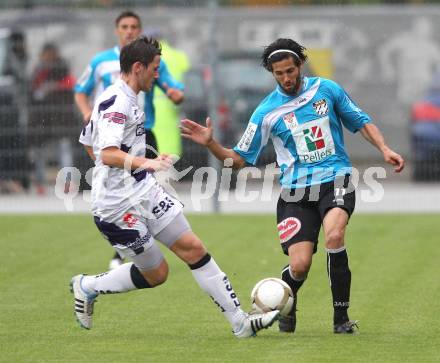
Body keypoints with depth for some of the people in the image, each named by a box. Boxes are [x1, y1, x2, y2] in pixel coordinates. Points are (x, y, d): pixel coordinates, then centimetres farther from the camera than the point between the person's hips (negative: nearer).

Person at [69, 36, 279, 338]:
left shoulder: (127, 100, 14)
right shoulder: (116, 103, -18)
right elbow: (108, 154, -30)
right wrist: (144, 163, -45)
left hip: (145, 192, 10)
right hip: (119, 205, -10)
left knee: (193, 248, 0)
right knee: (156, 273, -1)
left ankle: (240, 322, 1)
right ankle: (87, 287, 20)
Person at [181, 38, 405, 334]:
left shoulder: (326, 89, 4)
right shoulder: (267, 111, 1)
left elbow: (361, 122, 16)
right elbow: (240, 159, 5)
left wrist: (384, 149, 2)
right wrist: (211, 144, -11)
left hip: (336, 180, 0)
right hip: (296, 192, 0)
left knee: (334, 235, -30)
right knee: (300, 265, -12)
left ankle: (341, 317, -17)